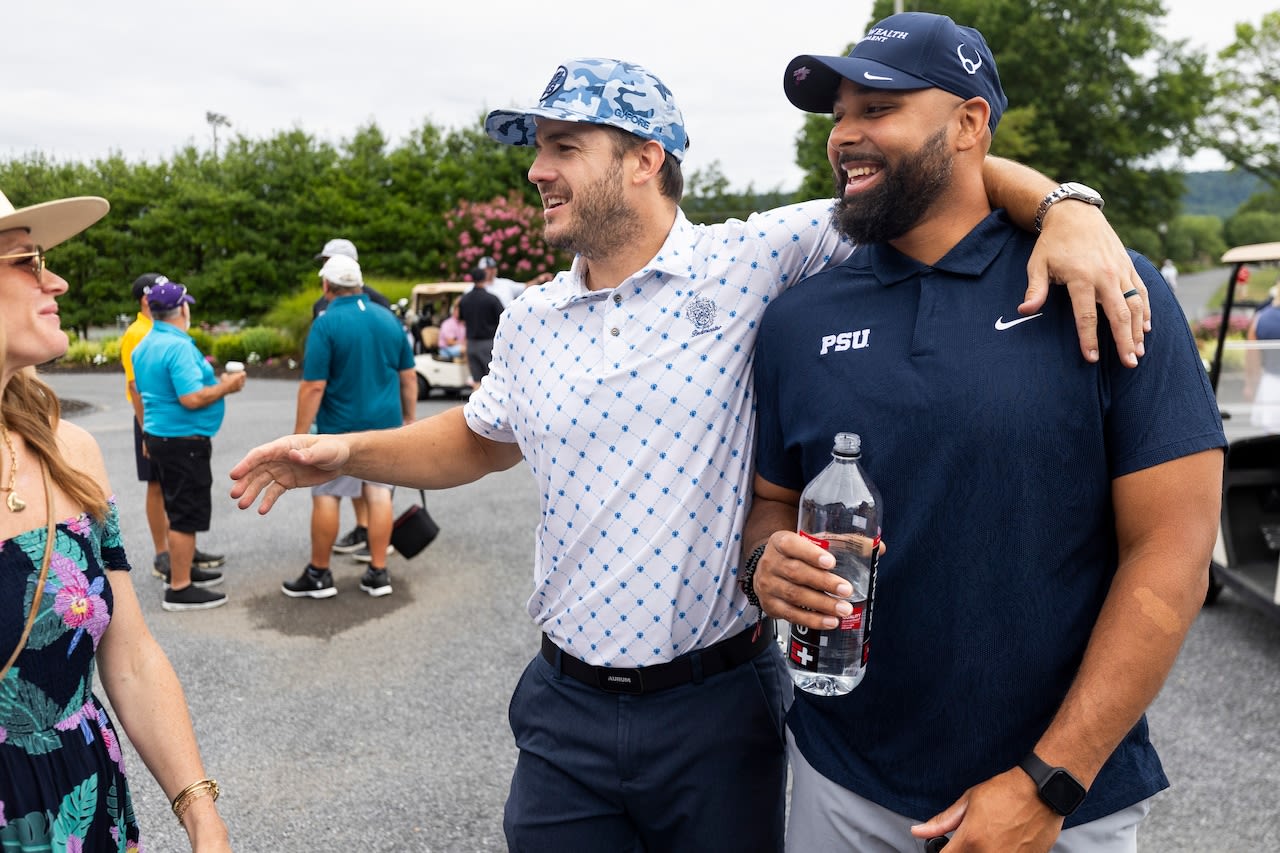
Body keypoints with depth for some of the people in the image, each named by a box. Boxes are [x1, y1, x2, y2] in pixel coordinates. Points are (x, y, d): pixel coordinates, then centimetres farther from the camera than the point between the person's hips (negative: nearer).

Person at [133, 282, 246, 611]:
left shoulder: (144, 346, 10)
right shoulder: (179, 347, -21)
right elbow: (192, 398, -27)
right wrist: (226, 386, -14)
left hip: (158, 435, 10)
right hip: (184, 441, -10)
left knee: (179, 509, 21)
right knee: (187, 514, -3)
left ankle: (182, 569, 33)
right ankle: (179, 589, 2)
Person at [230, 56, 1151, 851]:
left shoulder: (749, 263, -10)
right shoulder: (531, 321, 5)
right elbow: (479, 439, 21)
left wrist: (1067, 208, -26)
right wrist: (347, 450, 11)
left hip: (717, 704, -3)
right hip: (564, 707, 4)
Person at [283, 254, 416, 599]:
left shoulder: (326, 324, -11)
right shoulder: (389, 320, 5)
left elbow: (314, 386, -15)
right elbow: (409, 378, 8)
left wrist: (299, 435, -10)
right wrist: (409, 420, 18)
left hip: (340, 428, -5)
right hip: (386, 425, 5)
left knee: (325, 497, 7)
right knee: (379, 494, 8)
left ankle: (319, 575, 16)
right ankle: (379, 573, 13)